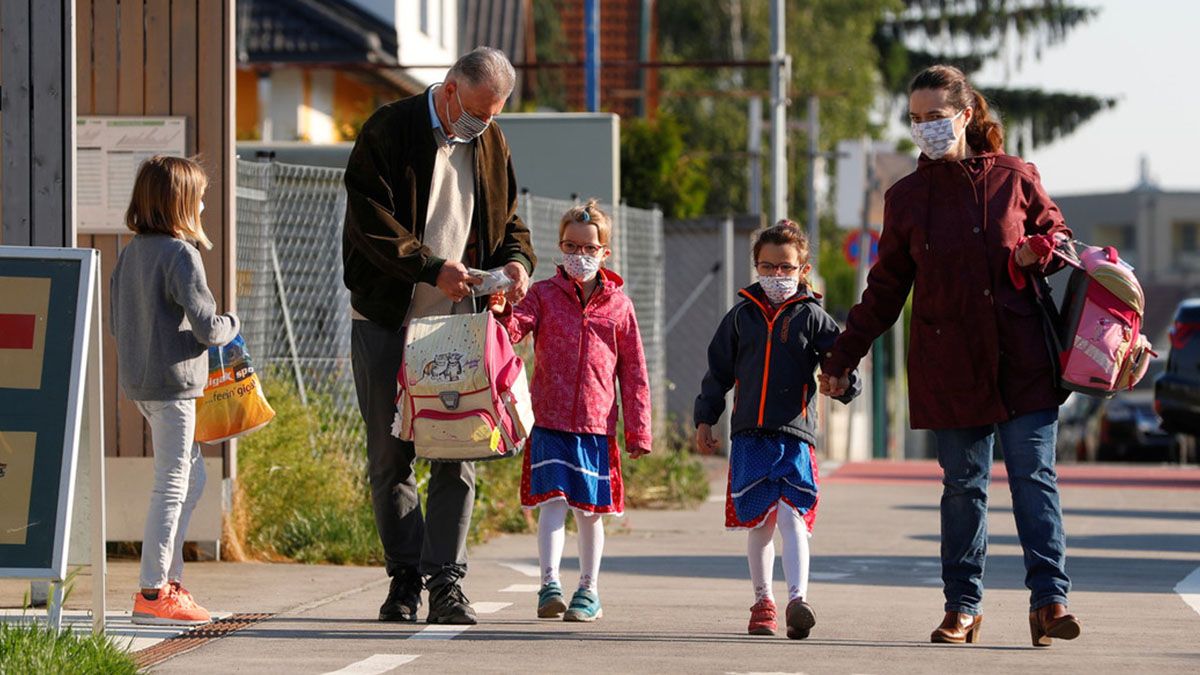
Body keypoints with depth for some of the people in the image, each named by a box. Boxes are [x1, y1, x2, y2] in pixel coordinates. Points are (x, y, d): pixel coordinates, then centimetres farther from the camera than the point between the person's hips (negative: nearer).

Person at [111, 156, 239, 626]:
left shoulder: (130, 253, 10)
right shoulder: (181, 255, -16)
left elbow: (118, 320, 17)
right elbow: (207, 326, -18)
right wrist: (231, 325, 2)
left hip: (139, 380, 9)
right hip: (174, 380, -9)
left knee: (191, 479, 18)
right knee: (172, 485, -5)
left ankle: (169, 577, 19)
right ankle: (153, 592, -4)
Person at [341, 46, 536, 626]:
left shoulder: (491, 144, 9)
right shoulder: (388, 131, -7)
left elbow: (508, 218, 19)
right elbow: (371, 220, -14)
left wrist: (517, 261, -3)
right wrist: (432, 266, -22)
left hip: (458, 319, 3)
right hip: (387, 320, -3)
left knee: (457, 453, -6)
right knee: (391, 456, 2)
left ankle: (445, 580, -4)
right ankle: (404, 577, 11)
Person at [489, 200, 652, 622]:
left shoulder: (618, 305, 6)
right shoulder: (544, 295, 5)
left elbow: (633, 372, 8)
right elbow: (517, 327, -12)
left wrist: (638, 430, 6)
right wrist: (502, 314, -36)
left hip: (597, 425, 1)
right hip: (549, 421, -1)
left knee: (590, 511, 9)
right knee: (552, 502, -12)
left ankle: (589, 591, 20)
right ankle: (550, 585, -16)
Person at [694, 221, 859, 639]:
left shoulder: (811, 317, 5)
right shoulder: (742, 316, 12)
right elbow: (719, 371, 16)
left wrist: (845, 382, -22)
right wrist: (705, 419, 13)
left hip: (794, 433, -3)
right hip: (749, 434, 3)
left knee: (791, 516, -14)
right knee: (758, 522, 8)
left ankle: (797, 598, -23)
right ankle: (763, 603, 19)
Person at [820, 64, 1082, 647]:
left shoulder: (1014, 179, 4)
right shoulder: (906, 198, 8)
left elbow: (1057, 234, 15)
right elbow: (884, 290, 14)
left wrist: (1038, 253, -9)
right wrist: (842, 357, 12)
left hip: (1023, 363, -1)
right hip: (948, 368, 1)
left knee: (1034, 477, -7)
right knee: (963, 486, 4)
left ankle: (1049, 601, -8)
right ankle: (962, 608, 11)